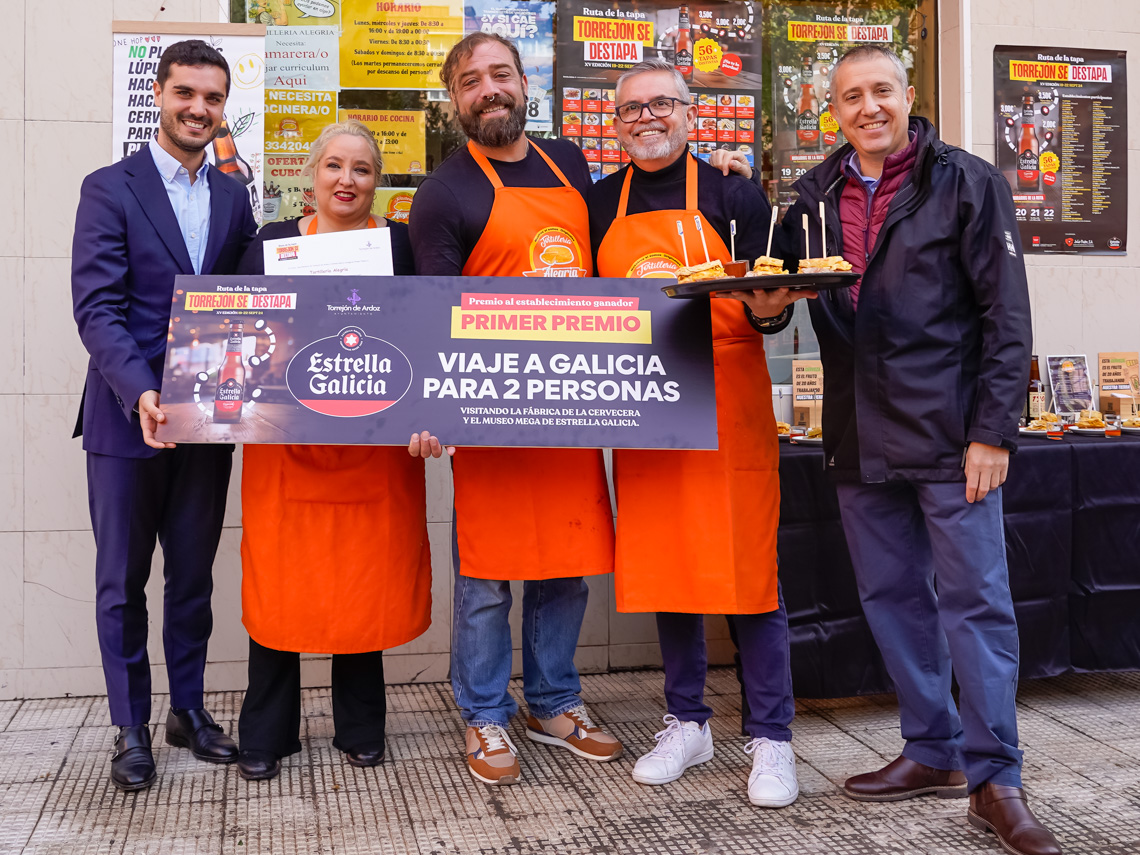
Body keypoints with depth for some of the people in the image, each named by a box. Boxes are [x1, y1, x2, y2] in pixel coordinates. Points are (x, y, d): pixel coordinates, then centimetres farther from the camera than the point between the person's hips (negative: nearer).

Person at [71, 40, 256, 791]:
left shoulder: (233, 196, 10)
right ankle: (131, 728, 19)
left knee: (193, 575, 14)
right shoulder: (110, 189, -4)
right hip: (126, 417, -3)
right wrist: (140, 393, -26)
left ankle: (188, 710, 28)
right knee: (123, 582, 7)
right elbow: (97, 307, -12)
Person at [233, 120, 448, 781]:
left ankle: (361, 728, 23)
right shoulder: (271, 243, 9)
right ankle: (266, 735, 18)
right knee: (280, 585, 3)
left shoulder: (402, 243, 6)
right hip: (286, 445, 0)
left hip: (374, 447, 0)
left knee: (368, 585, 6)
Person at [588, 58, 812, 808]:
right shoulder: (600, 206, 11)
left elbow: (769, 302, -3)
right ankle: (687, 725, 24)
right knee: (662, 567, 9)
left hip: (728, 406, -3)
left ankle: (771, 739, 11)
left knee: (748, 570, -2)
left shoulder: (732, 195, 1)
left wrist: (767, 309, -23)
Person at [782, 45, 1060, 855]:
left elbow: (1007, 316, -6)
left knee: (975, 600, -2)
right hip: (861, 437, 5)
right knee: (892, 597, 11)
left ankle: (995, 780, 7)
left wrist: (993, 431, -12)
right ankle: (934, 751, 25)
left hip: (950, 432, -5)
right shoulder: (815, 195, 11)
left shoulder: (968, 183, -3)